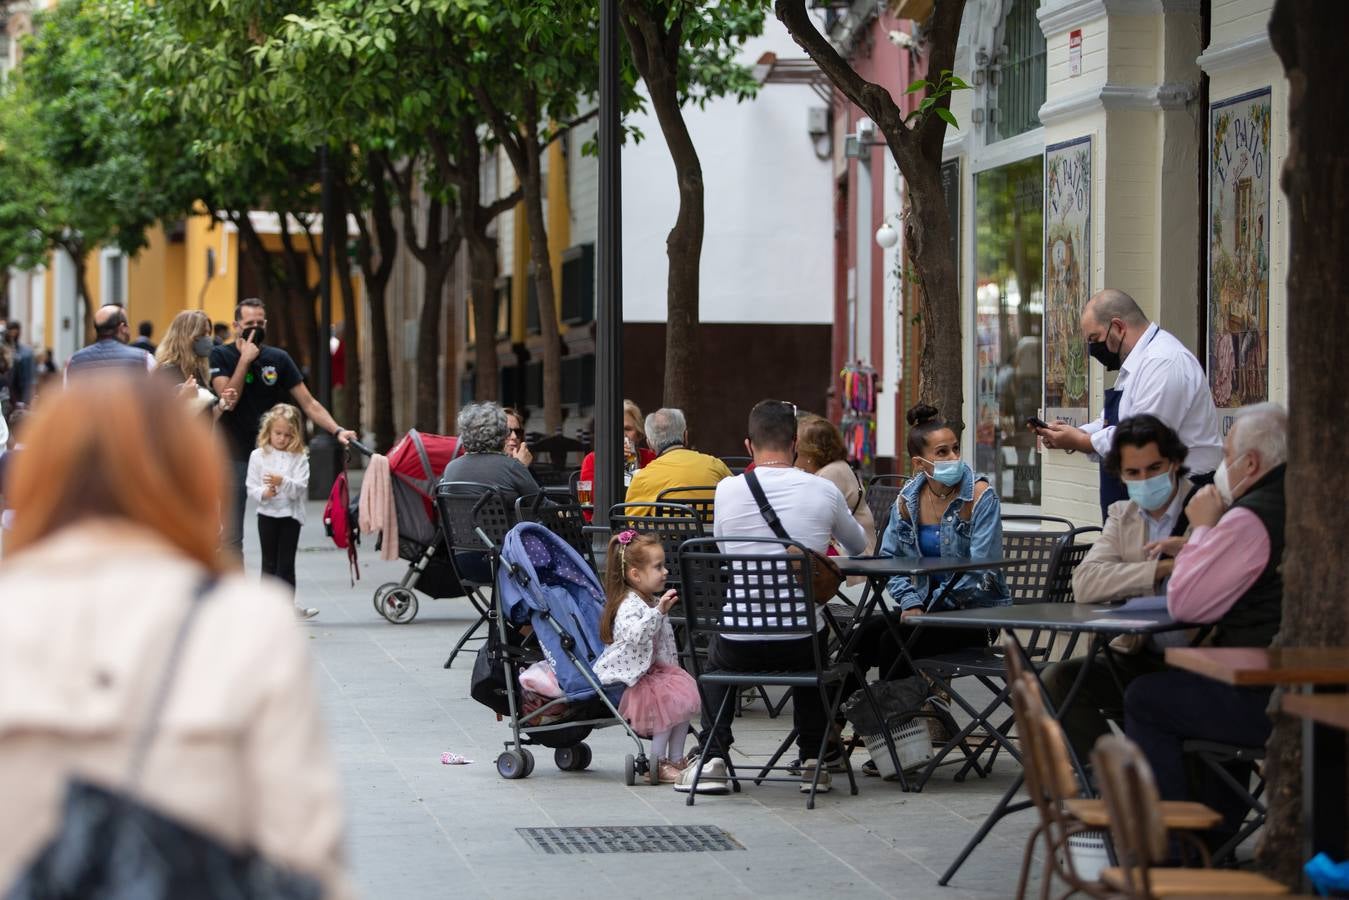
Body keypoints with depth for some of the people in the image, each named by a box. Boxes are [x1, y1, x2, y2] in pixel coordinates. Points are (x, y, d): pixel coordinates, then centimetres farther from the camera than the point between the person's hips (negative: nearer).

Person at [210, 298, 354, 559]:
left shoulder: (278, 359, 5)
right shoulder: (220, 356, -1)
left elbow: (308, 403, 2)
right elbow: (228, 398, -15)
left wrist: (337, 430, -12)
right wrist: (245, 359, -15)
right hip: (234, 457, -2)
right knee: (232, 536, 0)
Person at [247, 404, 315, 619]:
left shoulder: (299, 457, -2)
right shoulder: (258, 456, 1)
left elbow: (300, 488, -10)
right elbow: (251, 486, -1)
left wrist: (283, 482, -28)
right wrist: (263, 493, -20)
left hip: (290, 514, -1)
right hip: (267, 514, 1)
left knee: (286, 563, 2)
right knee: (269, 562, 8)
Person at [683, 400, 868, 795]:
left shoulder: (726, 490, -7)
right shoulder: (824, 491, -4)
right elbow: (858, 546, 17)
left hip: (740, 646, -1)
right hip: (801, 644, 1)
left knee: (717, 657, 35)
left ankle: (712, 758, 19)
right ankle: (813, 760, 29)